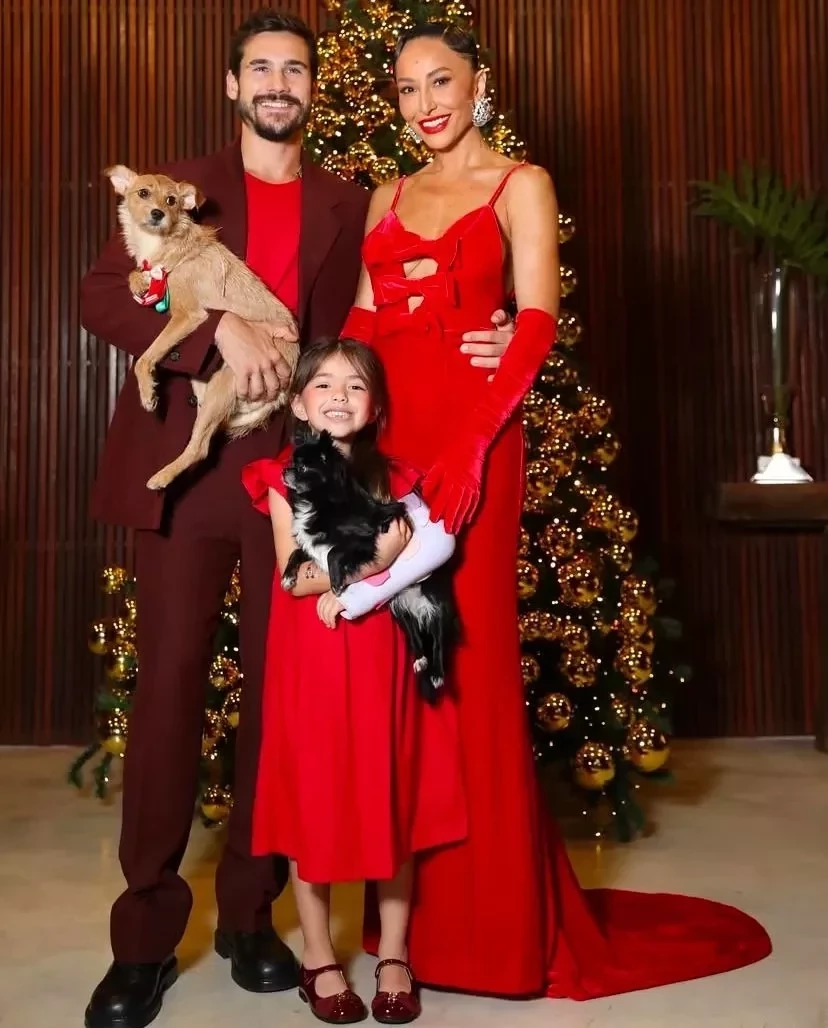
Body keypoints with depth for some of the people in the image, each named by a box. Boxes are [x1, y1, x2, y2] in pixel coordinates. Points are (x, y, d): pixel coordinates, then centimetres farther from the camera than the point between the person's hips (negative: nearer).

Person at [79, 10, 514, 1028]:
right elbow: (100, 295, -2)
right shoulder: (182, 183, 10)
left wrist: (462, 350, -5)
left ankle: (251, 912, 20)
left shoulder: (348, 205, 14)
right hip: (183, 468, -1)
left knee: (279, 691, 5)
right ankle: (145, 935, 11)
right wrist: (219, 327, -16)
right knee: (169, 688, -1)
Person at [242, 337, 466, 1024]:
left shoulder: (393, 478, 7)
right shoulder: (284, 477, 0)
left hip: (382, 654, 2)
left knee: (391, 799, 6)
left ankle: (394, 955, 20)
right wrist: (379, 553, -12)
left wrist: (357, 589, -15)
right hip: (312, 658, -2)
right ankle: (320, 957, 20)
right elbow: (296, 578, -10)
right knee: (314, 801, 4)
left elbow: (436, 547, -5)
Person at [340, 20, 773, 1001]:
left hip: (468, 431, -5)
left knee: (467, 652, -5)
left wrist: (469, 443, -19)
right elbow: (361, 318, 16)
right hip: (378, 430, 5)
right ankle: (406, 904, 19)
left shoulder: (518, 185, 5)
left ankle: (494, 919, 10)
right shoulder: (388, 196, 21)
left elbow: (536, 324, -6)